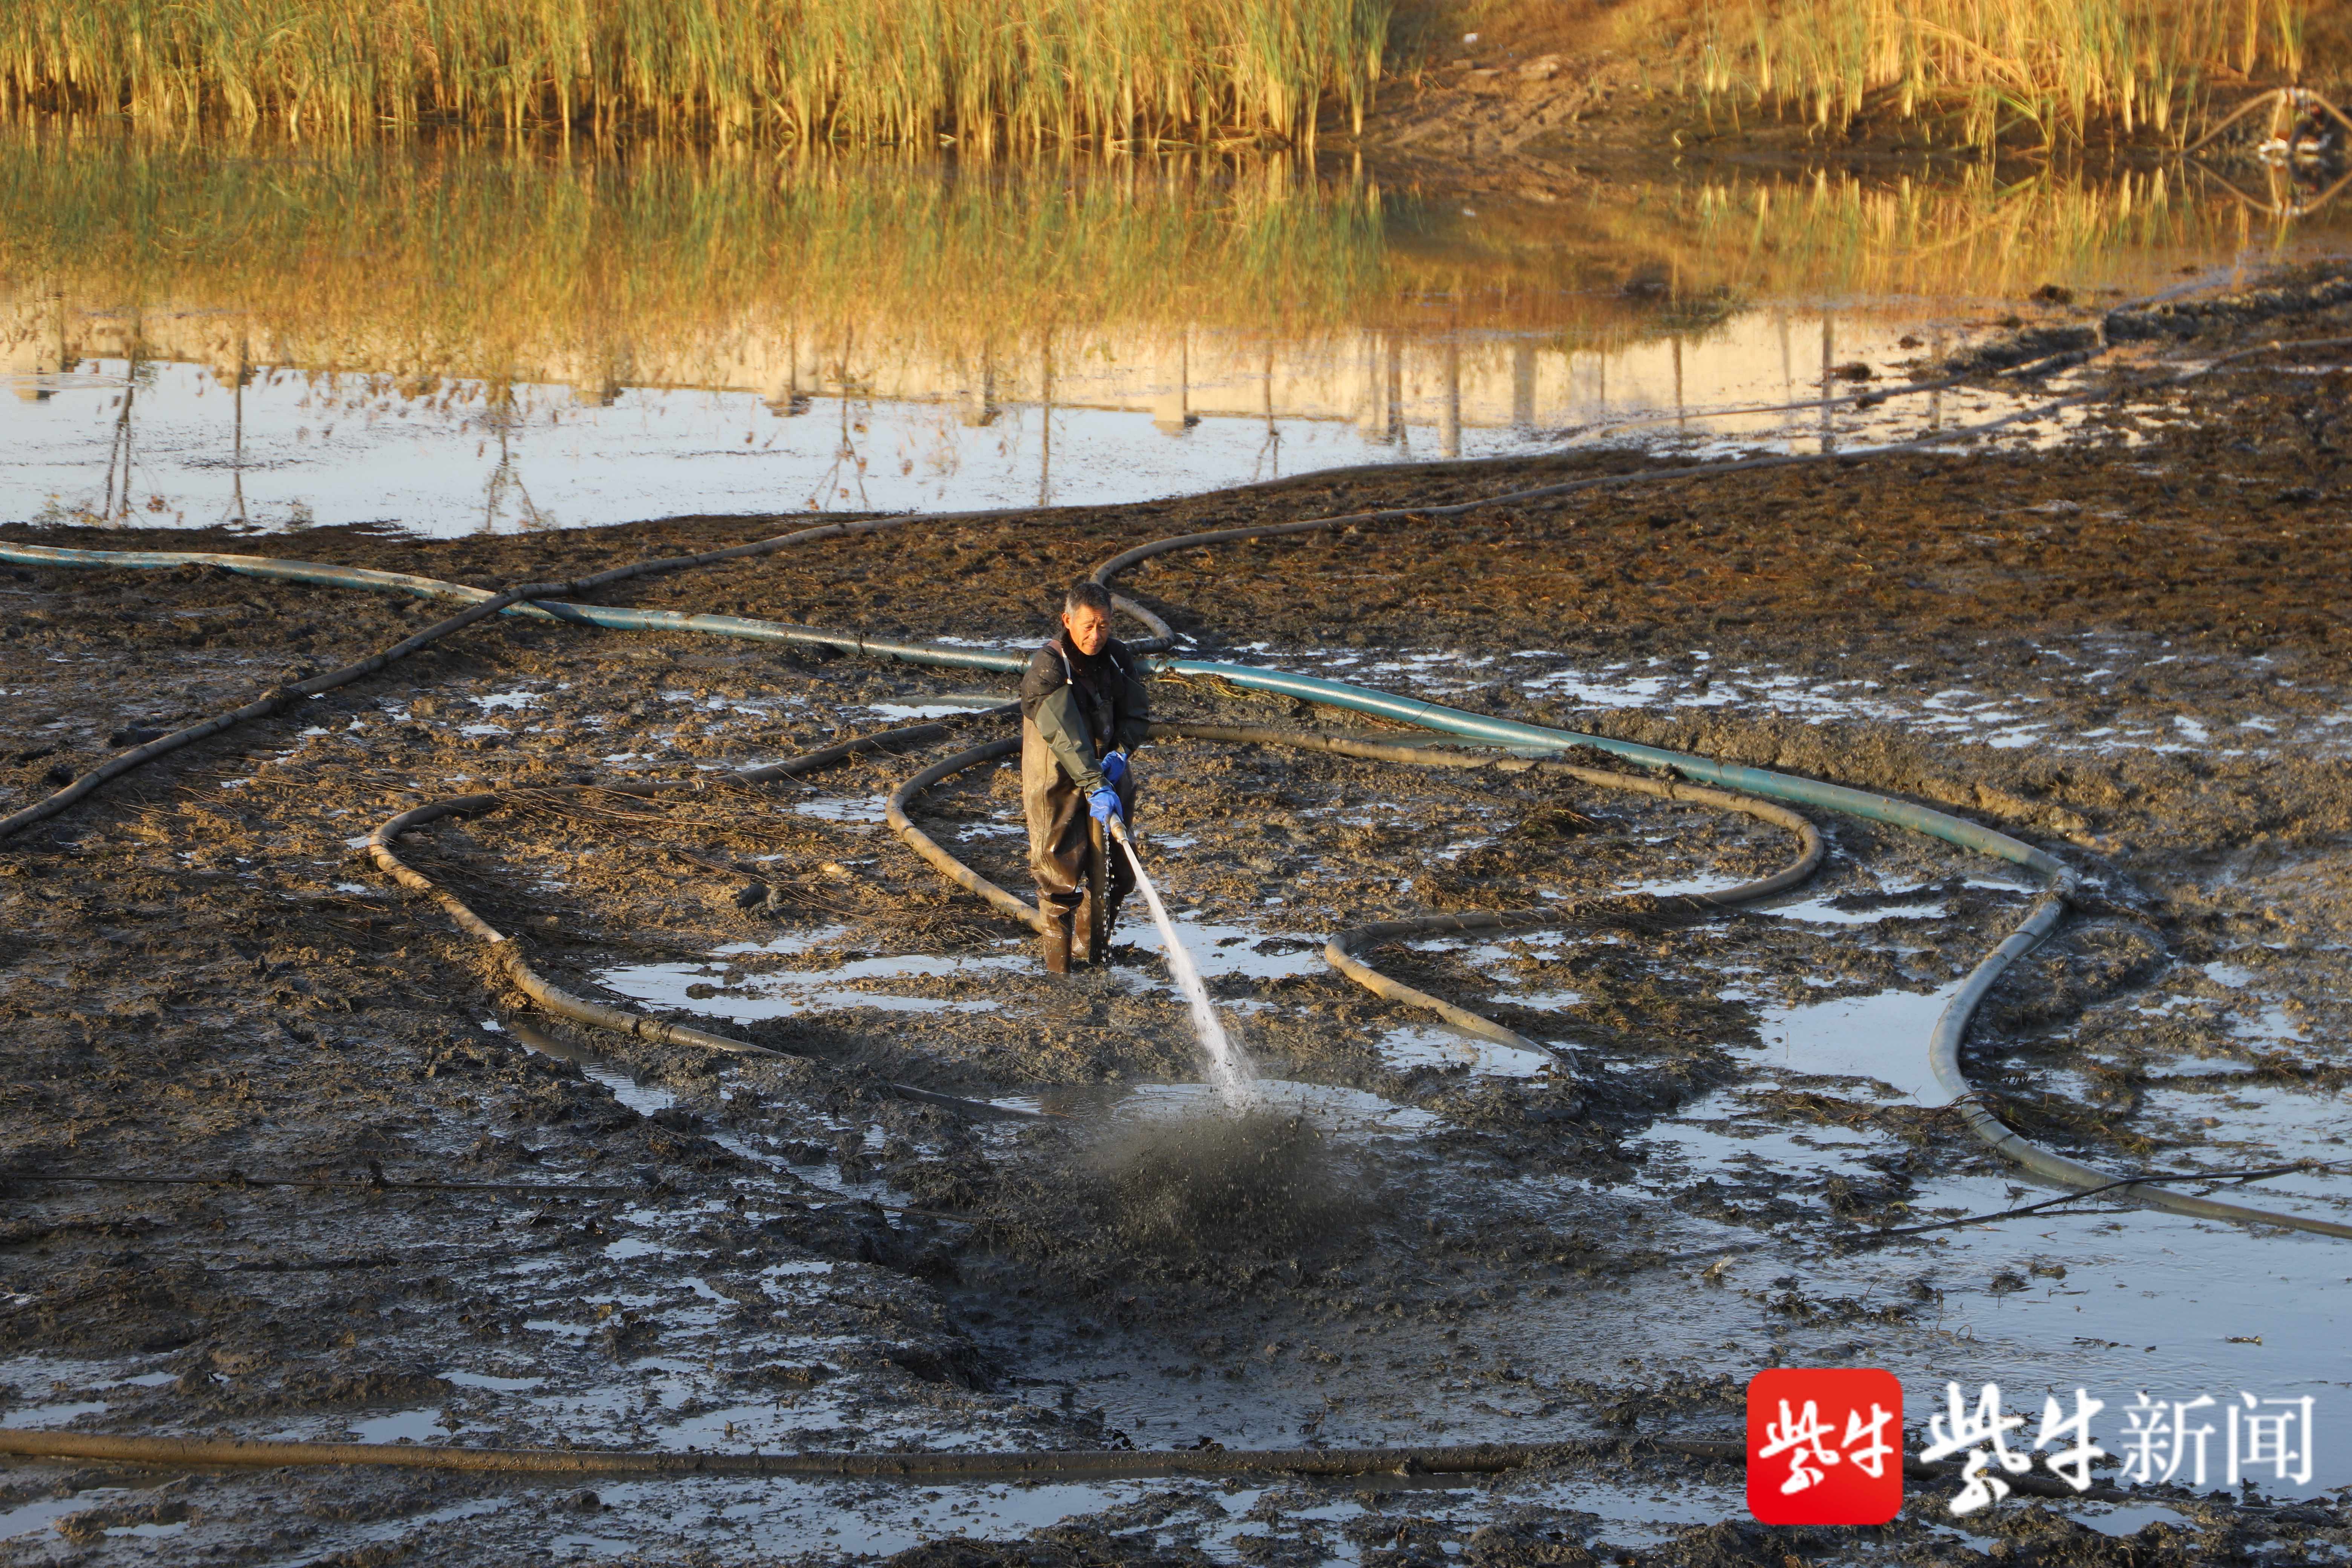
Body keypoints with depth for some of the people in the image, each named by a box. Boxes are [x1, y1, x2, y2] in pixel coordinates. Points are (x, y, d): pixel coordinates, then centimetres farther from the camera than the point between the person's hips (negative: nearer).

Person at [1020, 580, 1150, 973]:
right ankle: (1057, 952, 12)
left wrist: (1120, 753, -14)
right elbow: (1065, 738, -28)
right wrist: (1095, 787, -36)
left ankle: (1090, 944, 33)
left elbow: (1138, 713, 7)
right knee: (1061, 872, -4)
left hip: (1109, 776, 5)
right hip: (1058, 783, -5)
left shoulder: (1118, 658, -1)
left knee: (1115, 874, 10)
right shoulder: (1046, 668, -20)